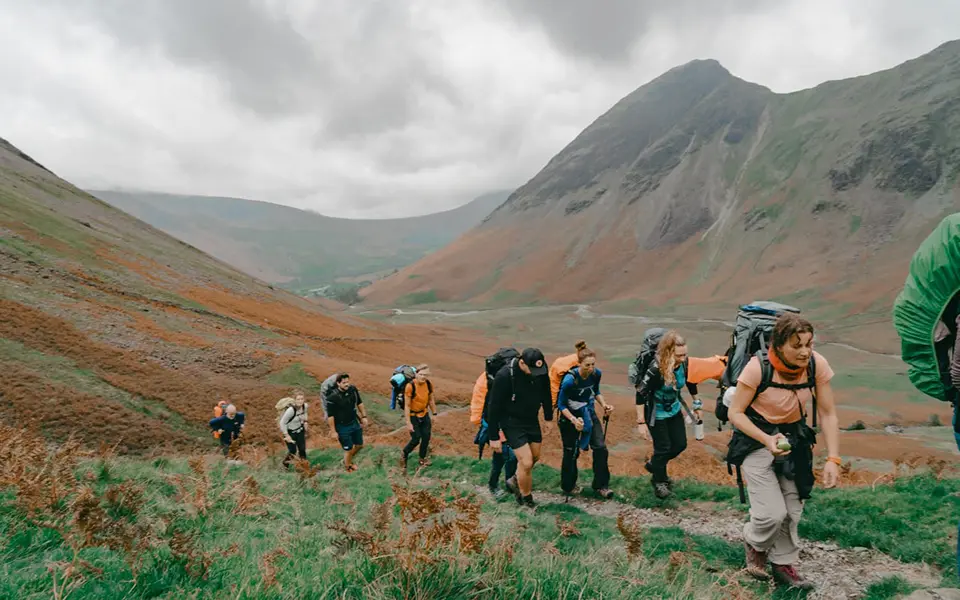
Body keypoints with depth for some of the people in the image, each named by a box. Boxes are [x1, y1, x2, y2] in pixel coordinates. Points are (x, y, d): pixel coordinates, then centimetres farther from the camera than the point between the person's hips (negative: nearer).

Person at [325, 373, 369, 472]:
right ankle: (348, 468, 37)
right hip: (342, 427, -6)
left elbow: (359, 403, 6)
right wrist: (333, 431, -14)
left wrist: (364, 417, 8)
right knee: (348, 449, 10)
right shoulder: (332, 397, -27)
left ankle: (348, 460, 47)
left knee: (359, 445, 20)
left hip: (355, 423, 6)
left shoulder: (353, 389, -12)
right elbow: (330, 416, -19)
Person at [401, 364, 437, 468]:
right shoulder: (410, 386, -26)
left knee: (426, 437, 6)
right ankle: (404, 455, 25)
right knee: (416, 439, -3)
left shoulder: (429, 385, -9)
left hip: (424, 414, 5)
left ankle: (422, 458, 28)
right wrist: (408, 423, -21)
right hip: (413, 416, -5)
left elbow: (431, 400, 7)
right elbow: (407, 405, -22)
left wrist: (434, 414, 9)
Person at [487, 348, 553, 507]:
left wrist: (549, 415, 18)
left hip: (532, 420, 6)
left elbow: (545, 392, 6)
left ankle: (516, 480, 49)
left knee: (535, 456, 20)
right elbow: (494, 407, -21)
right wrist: (494, 437, -15)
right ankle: (526, 500, 15)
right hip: (512, 423, -6)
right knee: (526, 462, -10)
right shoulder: (504, 376, -30)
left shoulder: (541, 371, -15)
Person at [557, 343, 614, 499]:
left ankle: (601, 485, 9)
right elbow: (561, 405, -20)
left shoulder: (596, 374, -13)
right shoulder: (570, 379, -30)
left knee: (600, 448, -4)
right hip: (569, 416, -5)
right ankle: (568, 487, 26)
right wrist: (574, 420, -32)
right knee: (571, 453, 6)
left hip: (589, 413, 5)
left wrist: (604, 405, -8)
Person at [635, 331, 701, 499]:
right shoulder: (656, 369, -33)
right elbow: (641, 393, -27)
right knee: (663, 448, 3)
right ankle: (659, 481, 29)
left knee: (680, 444, 13)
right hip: (656, 414, -6)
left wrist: (697, 403, 14)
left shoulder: (684, 363, -17)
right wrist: (641, 422, -26)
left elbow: (690, 382, 5)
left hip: (674, 410, 6)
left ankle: (654, 465, 38)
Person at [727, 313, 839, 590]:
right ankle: (753, 543, 23)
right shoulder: (758, 367, -27)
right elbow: (735, 413, -17)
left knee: (792, 510, 11)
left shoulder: (817, 364, -17)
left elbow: (828, 414, -9)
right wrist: (767, 440, -30)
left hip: (794, 436, 4)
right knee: (773, 513, -10)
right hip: (756, 437, -4)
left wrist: (833, 459, -17)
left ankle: (784, 564, 34)